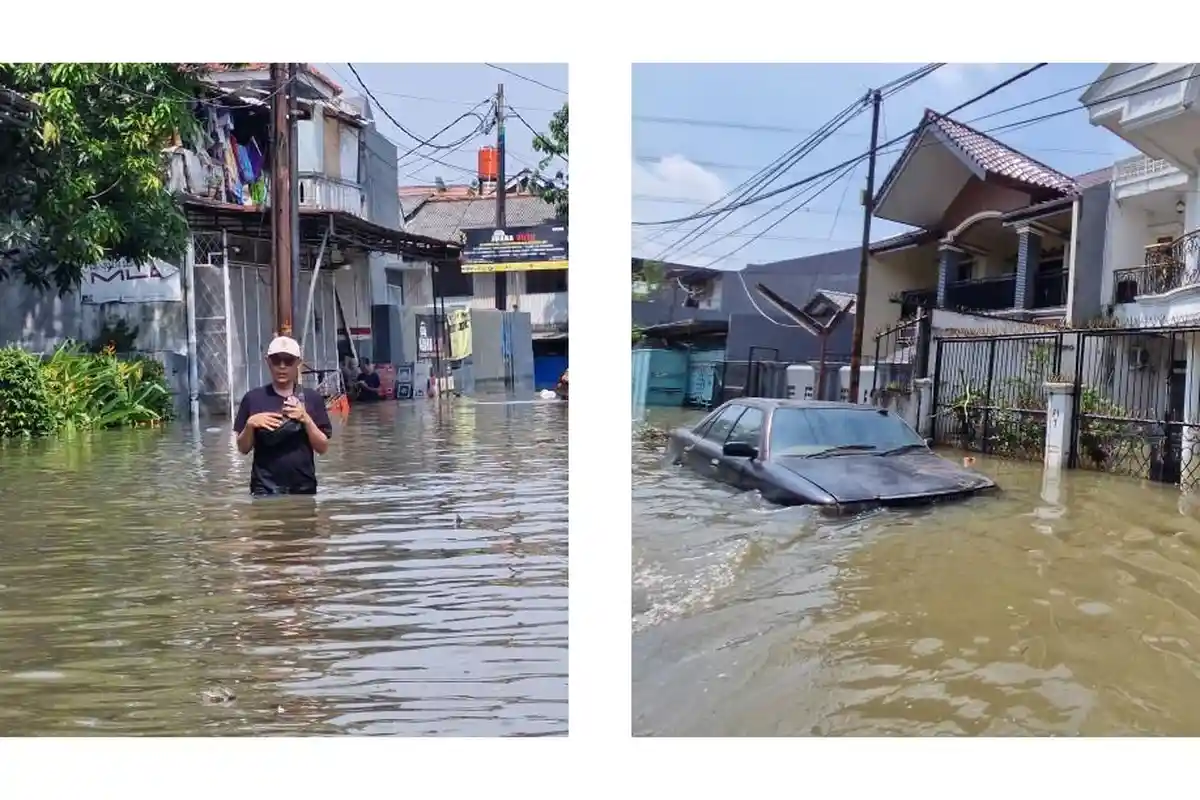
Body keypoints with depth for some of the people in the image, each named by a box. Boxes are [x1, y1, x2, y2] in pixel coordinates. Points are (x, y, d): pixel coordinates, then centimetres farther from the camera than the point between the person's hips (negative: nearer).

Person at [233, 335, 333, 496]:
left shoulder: (312, 398, 1)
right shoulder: (254, 398, 0)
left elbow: (322, 448, -1)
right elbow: (243, 448, 4)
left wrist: (306, 419, -14)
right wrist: (250, 424, -14)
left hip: (304, 488, 2)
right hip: (266, 488, -2)